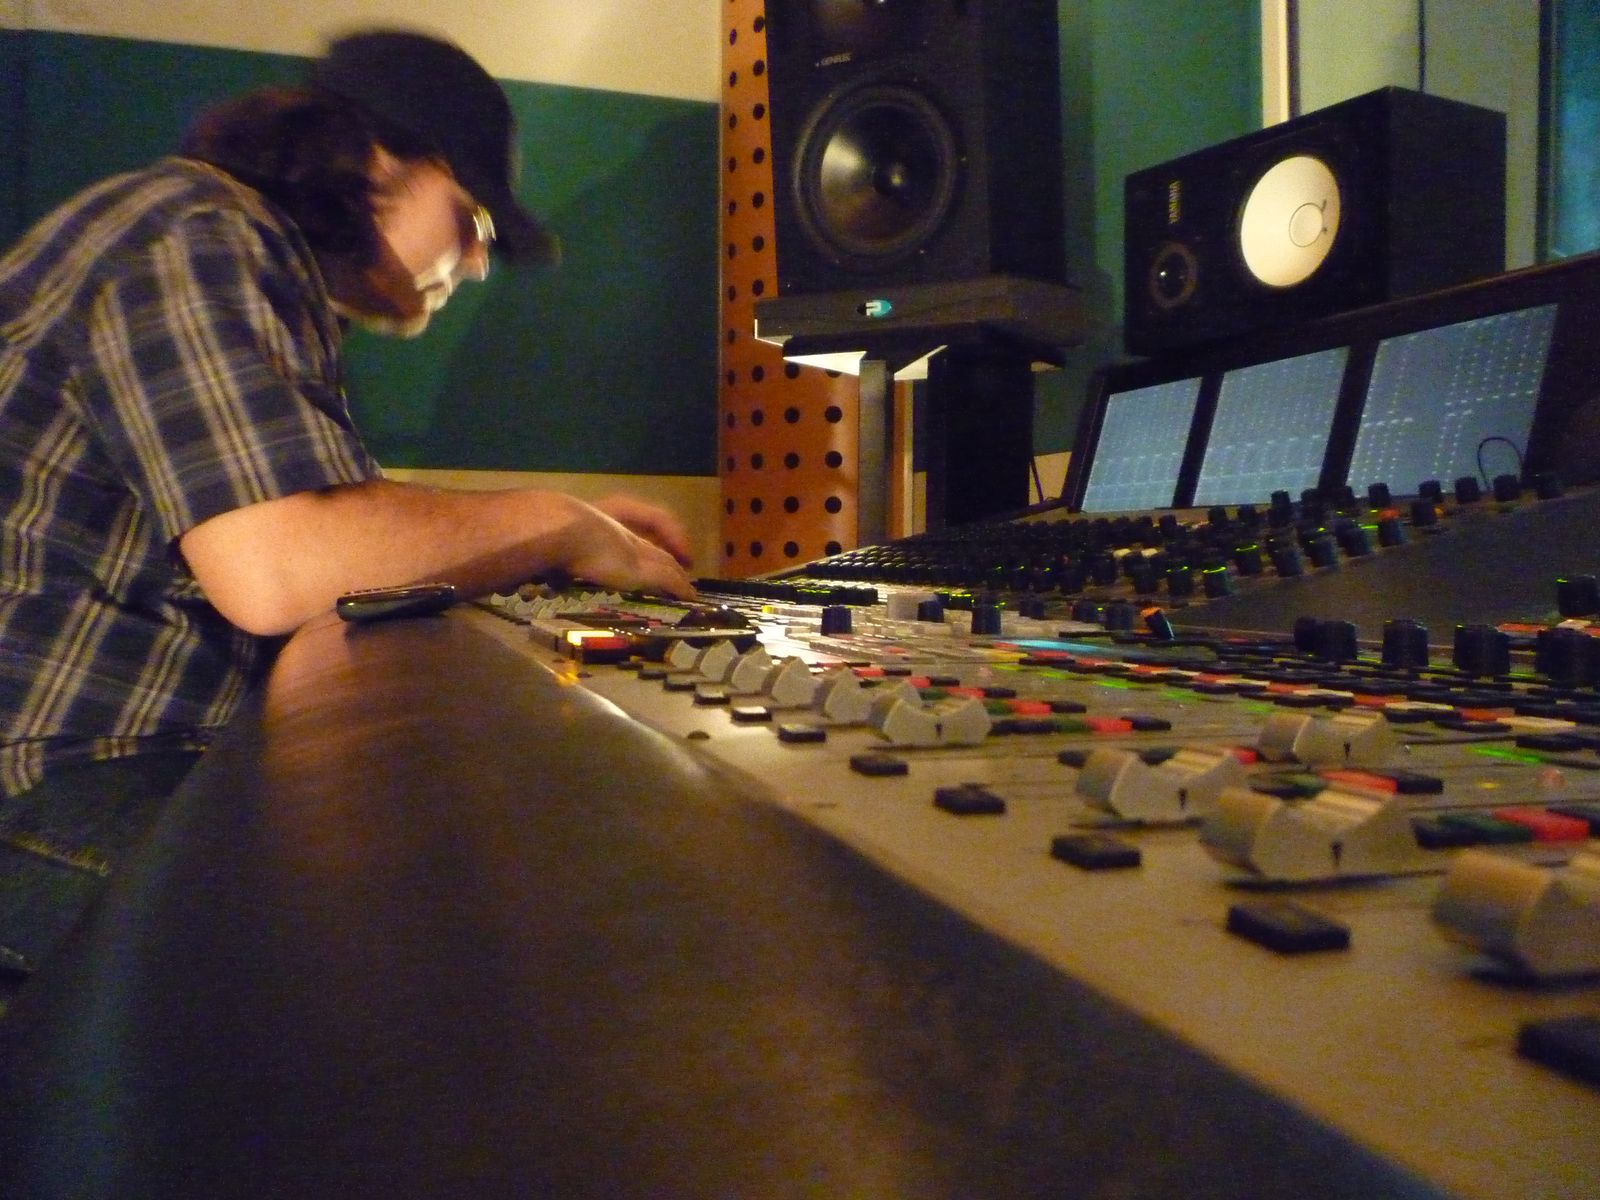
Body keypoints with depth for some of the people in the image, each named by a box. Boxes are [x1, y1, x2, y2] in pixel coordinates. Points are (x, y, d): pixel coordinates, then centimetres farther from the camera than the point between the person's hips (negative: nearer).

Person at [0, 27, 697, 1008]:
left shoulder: (270, 276, 18)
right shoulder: (193, 237, -13)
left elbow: (346, 531, 19)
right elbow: (276, 568, -28)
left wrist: (575, 527, 10)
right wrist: (554, 530, -14)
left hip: (171, 758, 10)